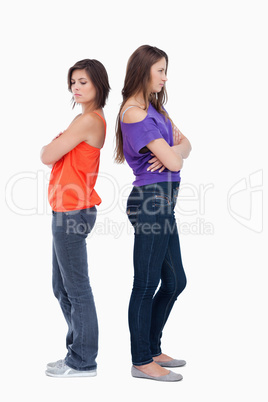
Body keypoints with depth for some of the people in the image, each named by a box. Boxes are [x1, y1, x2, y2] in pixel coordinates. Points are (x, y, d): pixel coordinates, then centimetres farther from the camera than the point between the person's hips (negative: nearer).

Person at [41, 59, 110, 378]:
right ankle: (78, 352, 28)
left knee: (76, 288, -2)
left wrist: (52, 146, 5)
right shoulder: (90, 119, 17)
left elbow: (47, 156, -14)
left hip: (73, 212, -10)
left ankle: (83, 362, 8)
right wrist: (58, 145, -4)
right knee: (63, 288, 17)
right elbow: (54, 156, 16)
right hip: (68, 211, 10)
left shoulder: (89, 120, -14)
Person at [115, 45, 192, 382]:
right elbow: (174, 161, -18)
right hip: (151, 199, -10)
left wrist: (172, 150, -9)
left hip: (163, 203, 10)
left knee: (175, 282, 15)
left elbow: (185, 146, 13)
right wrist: (172, 151, 4)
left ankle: (152, 350, 29)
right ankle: (142, 362, 12)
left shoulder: (155, 108, 18)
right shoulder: (135, 113, -14)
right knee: (146, 284, -1)